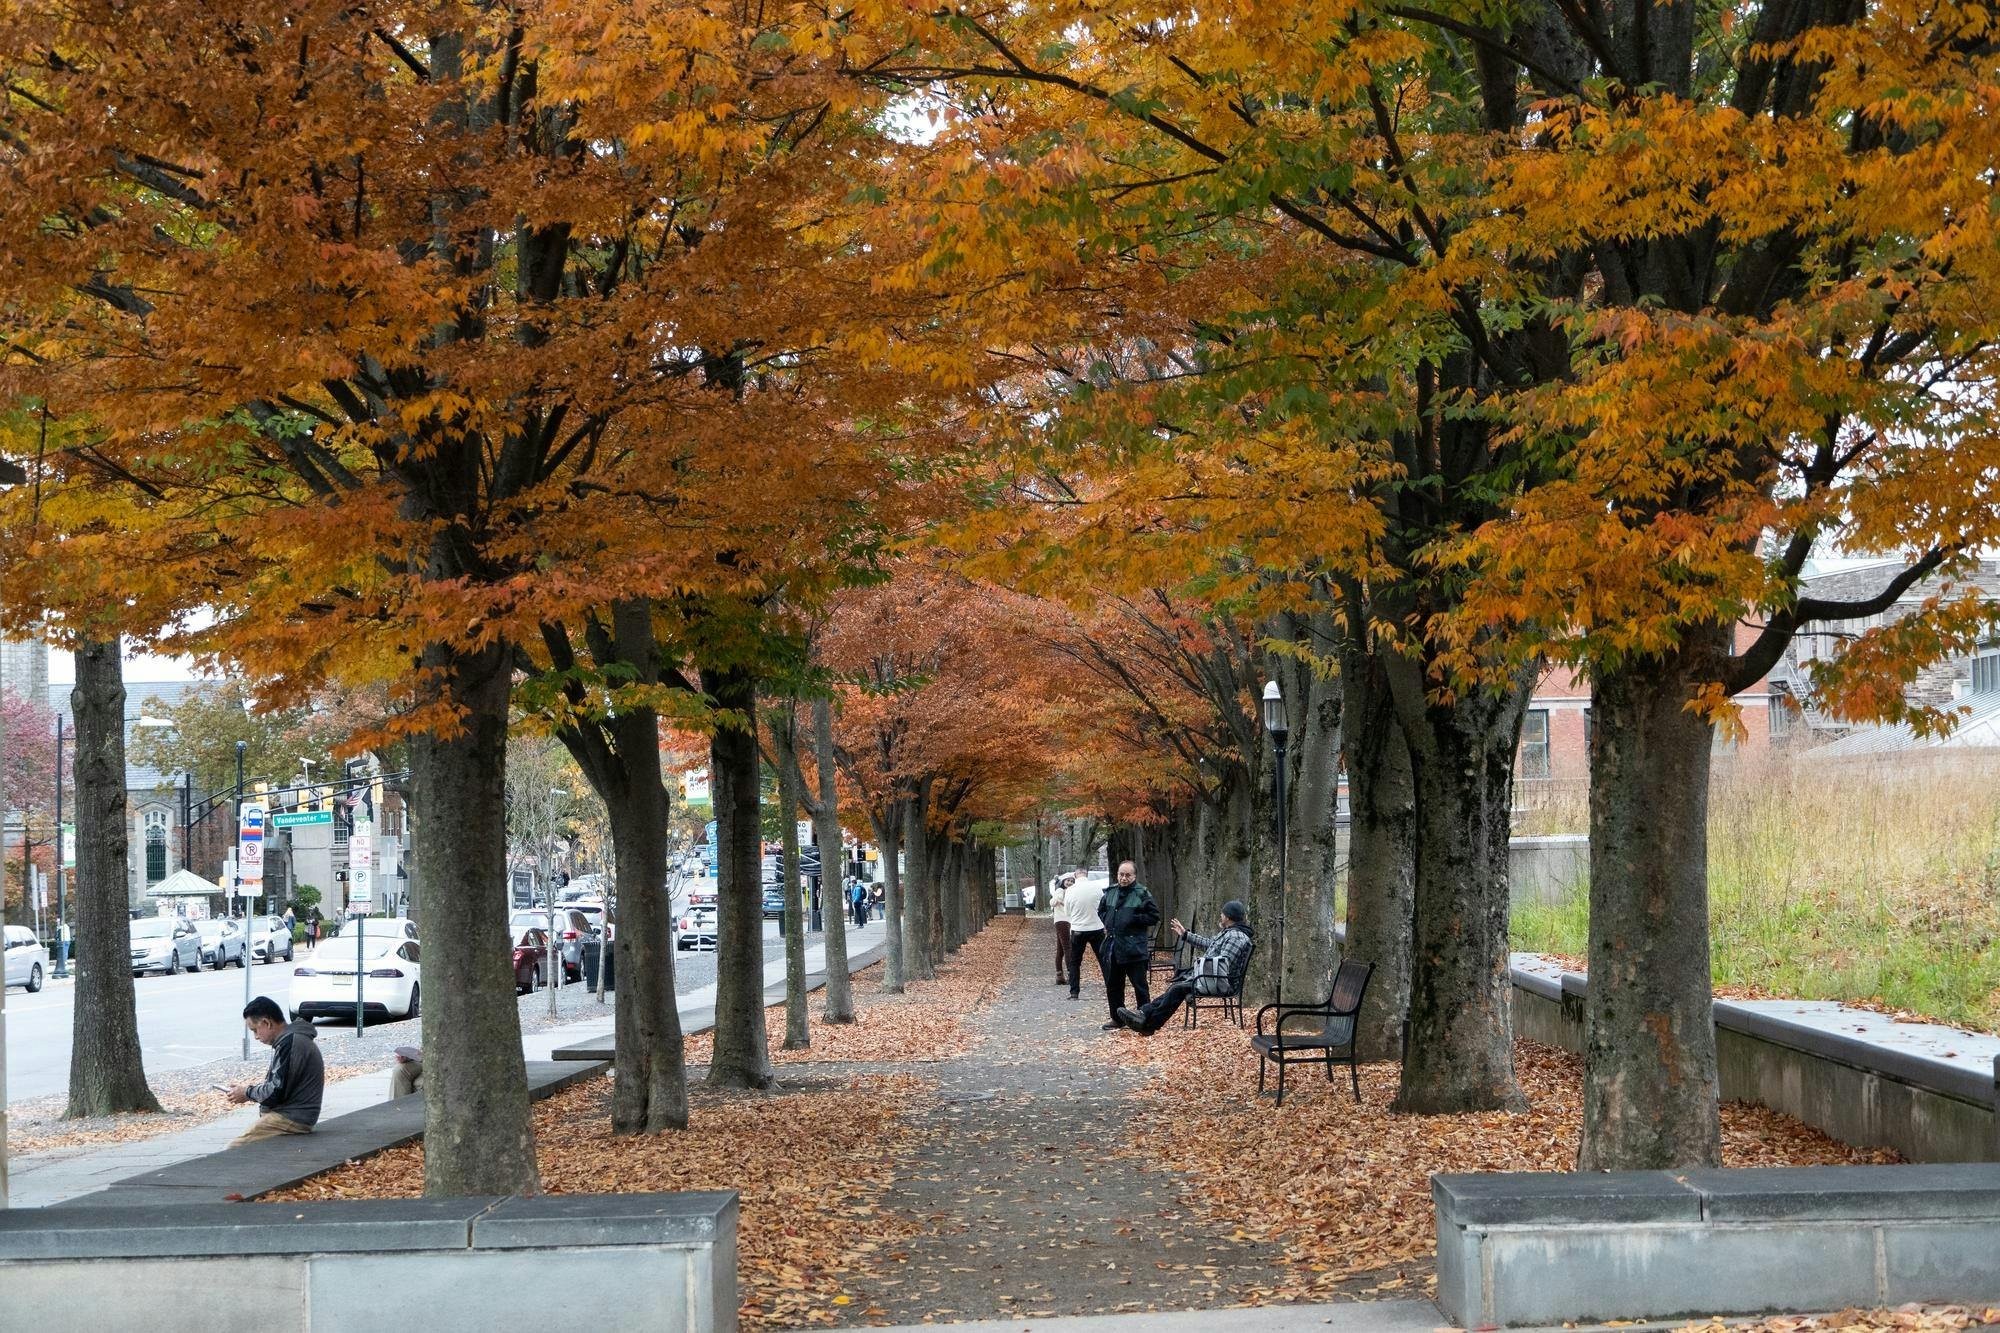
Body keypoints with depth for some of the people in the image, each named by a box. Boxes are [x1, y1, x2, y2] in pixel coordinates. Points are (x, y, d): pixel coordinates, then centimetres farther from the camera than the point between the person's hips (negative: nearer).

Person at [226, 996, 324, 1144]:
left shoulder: (289, 1042, -16)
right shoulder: (295, 1038, 17)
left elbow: (276, 1093, -18)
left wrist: (247, 1093, -2)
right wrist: (251, 1089, 11)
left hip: (290, 1119, -10)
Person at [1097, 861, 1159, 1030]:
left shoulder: (1142, 894, -6)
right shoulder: (1111, 892, 11)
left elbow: (1154, 916, -8)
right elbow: (1101, 911, 27)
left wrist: (1134, 919, -14)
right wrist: (1107, 924, 9)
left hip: (1134, 948, -6)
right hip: (1111, 946, 6)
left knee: (1140, 985, -2)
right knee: (1113, 985, 13)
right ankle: (1117, 1018, 24)